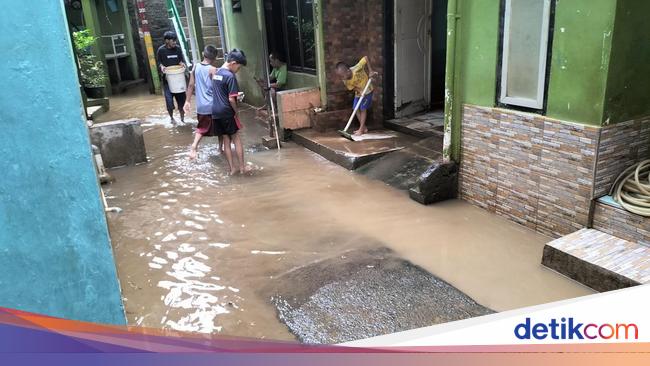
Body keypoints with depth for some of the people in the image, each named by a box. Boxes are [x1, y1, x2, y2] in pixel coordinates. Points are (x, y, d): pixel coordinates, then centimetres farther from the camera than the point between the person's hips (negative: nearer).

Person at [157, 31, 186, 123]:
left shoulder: (178, 49, 0)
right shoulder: (161, 50, -7)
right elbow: (158, 62, 3)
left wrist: (182, 63, -12)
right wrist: (161, 66, -19)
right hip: (167, 78, -2)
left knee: (181, 97, 4)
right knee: (169, 98, -2)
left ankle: (182, 117, 20)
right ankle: (171, 117, 17)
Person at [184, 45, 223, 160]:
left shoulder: (195, 67, 0)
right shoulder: (213, 70, -14)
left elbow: (191, 85, 3)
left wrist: (188, 101, 10)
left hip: (201, 105, 4)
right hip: (214, 105, -4)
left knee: (202, 127, 18)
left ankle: (194, 146, -3)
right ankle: (221, 147, 27)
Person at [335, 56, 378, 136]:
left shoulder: (356, 69, -36)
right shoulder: (345, 81, -20)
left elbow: (366, 58, -28)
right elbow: (352, 87, -9)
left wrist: (370, 71, -28)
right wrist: (359, 90, -28)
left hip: (367, 90, -5)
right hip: (358, 92, 5)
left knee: (363, 109, -5)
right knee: (356, 108, 3)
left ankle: (361, 129, 1)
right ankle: (364, 128, 15)